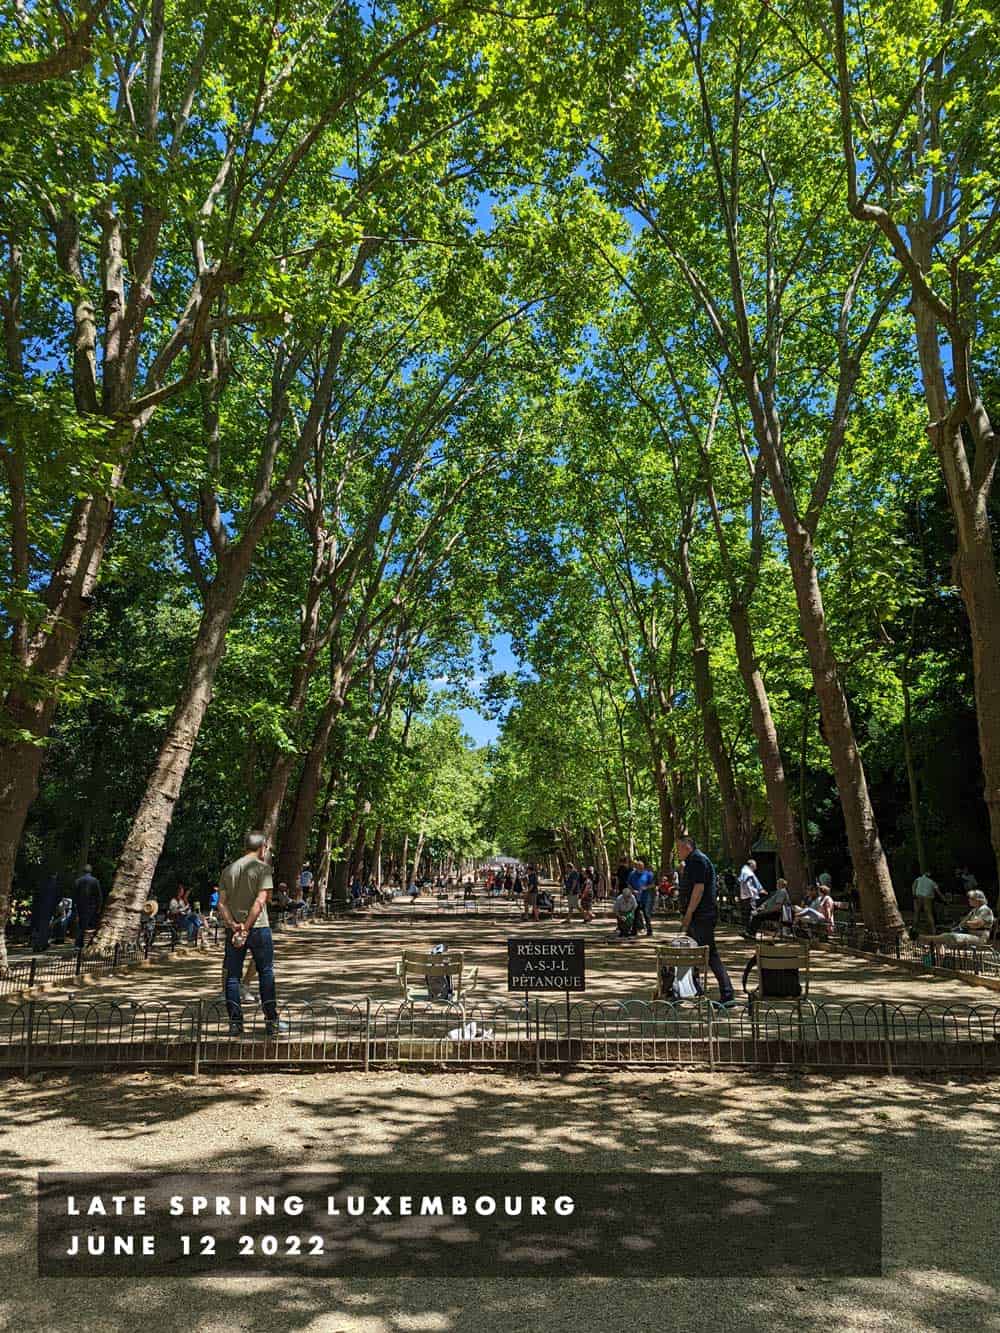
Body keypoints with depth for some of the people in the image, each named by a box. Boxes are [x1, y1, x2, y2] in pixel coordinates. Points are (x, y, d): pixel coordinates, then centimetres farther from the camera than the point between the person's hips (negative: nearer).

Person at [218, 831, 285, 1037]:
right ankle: (272, 1022, 9)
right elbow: (260, 901, -16)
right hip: (258, 928, -4)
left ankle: (235, 1023, 10)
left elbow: (221, 904, 2)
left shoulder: (228, 870, 9)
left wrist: (234, 926, -7)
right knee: (266, 974, 7)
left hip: (233, 929, 4)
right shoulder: (262, 868, -6)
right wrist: (246, 928, -14)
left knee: (232, 976, 10)